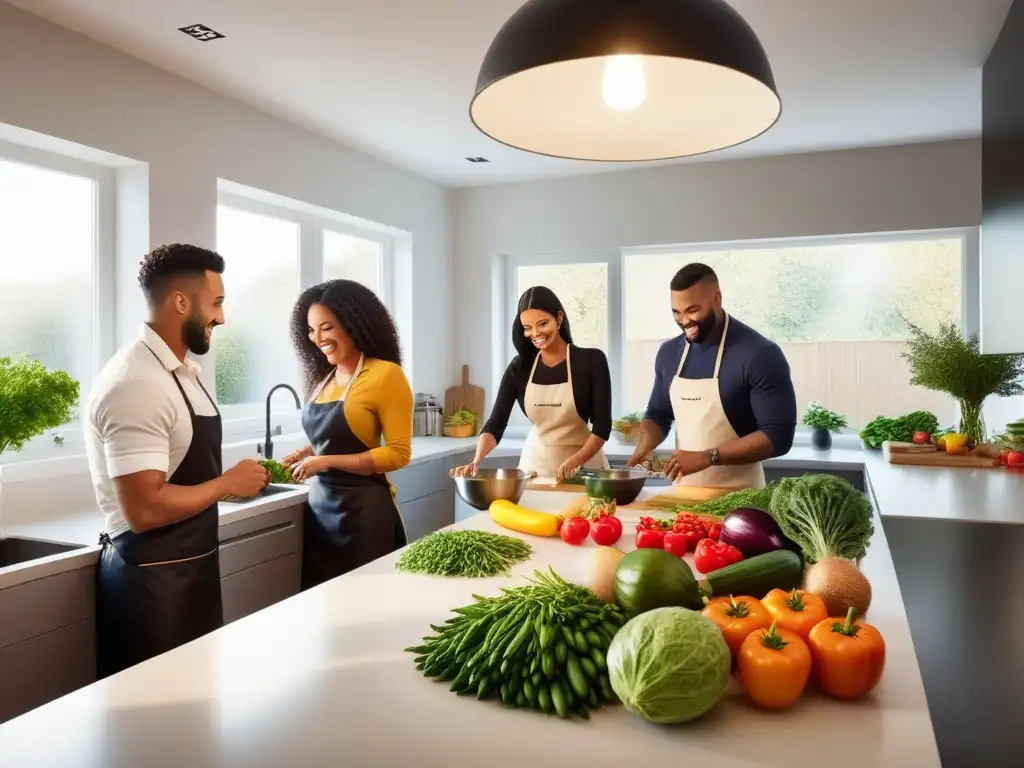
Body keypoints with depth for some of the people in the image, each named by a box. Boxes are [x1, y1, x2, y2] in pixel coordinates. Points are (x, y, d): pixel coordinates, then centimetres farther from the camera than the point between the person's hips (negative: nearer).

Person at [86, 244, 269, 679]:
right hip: (151, 579, -9)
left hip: (191, 566, 9)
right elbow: (145, 509, -28)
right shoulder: (137, 384, -24)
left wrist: (231, 479, 5)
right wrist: (227, 484, -17)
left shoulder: (183, 371, 7)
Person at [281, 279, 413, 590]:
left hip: (363, 508, -6)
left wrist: (326, 462, -17)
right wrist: (310, 454, 0)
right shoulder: (323, 379, 8)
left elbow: (398, 453, -14)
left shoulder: (385, 374, -12)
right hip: (320, 503, 7)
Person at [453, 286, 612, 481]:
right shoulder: (519, 367, -2)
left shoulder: (591, 360, -10)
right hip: (535, 463, 3)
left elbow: (602, 425, -13)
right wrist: (477, 461, -26)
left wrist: (575, 461, -28)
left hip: (583, 465, -2)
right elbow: (495, 424, -8)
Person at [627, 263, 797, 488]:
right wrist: (644, 446, -6)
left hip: (737, 496, -5)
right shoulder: (669, 353, 3)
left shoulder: (759, 355, -15)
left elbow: (778, 436, -17)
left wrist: (707, 457, -24)